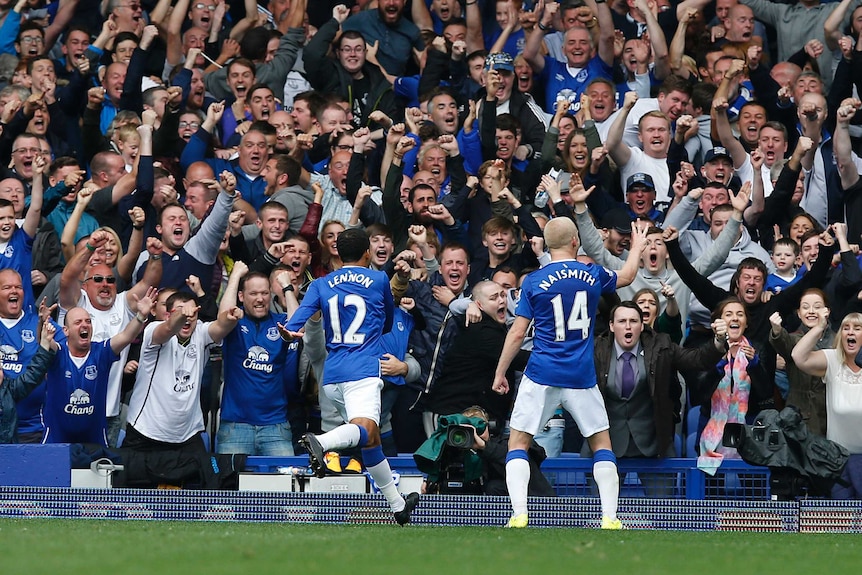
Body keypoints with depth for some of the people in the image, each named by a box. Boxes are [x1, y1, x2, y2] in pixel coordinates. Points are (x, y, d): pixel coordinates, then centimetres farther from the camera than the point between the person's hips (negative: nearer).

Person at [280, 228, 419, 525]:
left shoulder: (321, 285, 15)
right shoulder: (379, 280, 9)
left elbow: (302, 313, -5)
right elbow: (387, 324, 24)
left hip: (331, 376, 5)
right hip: (363, 372, -5)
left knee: (370, 441, 15)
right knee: (365, 431, -26)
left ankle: (398, 505, 23)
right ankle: (320, 442, -56)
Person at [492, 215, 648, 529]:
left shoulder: (534, 281, -3)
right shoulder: (593, 275, 2)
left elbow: (517, 333, -3)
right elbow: (627, 276, 25)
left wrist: (500, 373, 7)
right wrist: (637, 247, 45)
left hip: (542, 375, -2)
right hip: (581, 378, 2)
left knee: (518, 443, 7)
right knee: (602, 443, 14)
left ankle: (519, 515, -8)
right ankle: (610, 518, 5)